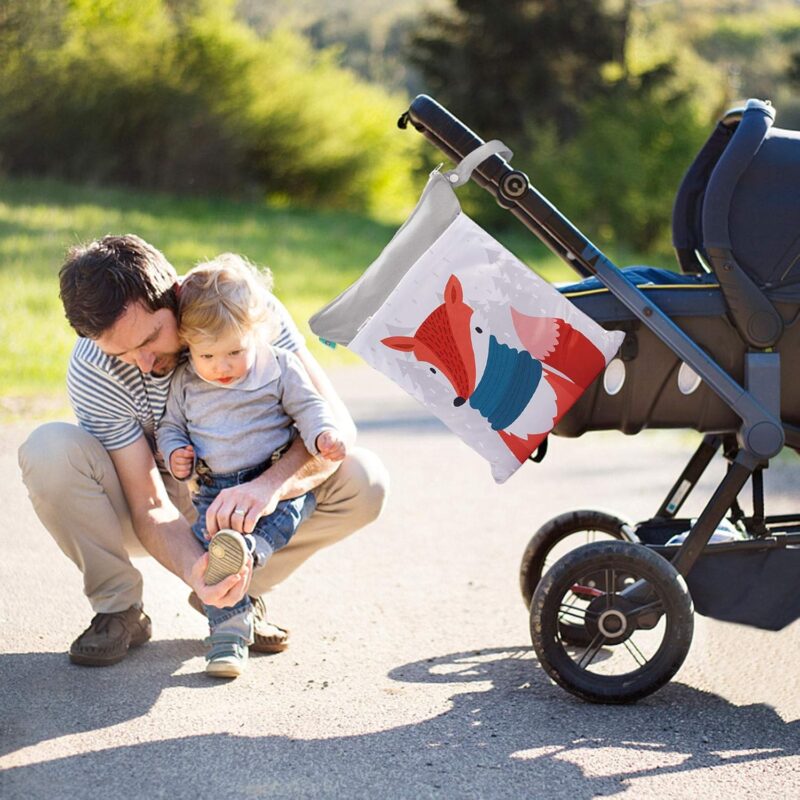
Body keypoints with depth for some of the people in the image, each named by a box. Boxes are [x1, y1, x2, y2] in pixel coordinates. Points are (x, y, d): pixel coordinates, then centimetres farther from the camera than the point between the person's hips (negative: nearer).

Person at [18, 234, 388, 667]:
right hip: (158, 510, -1)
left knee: (362, 481, -26)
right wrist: (193, 570, -48)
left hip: (238, 503, 1)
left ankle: (240, 590, -3)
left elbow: (335, 425, -28)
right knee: (48, 450, -31)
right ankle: (119, 609, -10)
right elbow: (150, 504, -26)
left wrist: (269, 484, -48)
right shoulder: (91, 373, -27)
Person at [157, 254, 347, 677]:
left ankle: (251, 548, -53)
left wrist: (323, 434, -19)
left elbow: (308, 407, 3)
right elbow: (170, 426, 18)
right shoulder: (184, 383, 8)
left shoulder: (280, 367, 2)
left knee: (294, 504, -31)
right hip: (214, 490, 0)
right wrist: (175, 453, -4)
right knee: (211, 540, -22)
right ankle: (229, 633, -22)